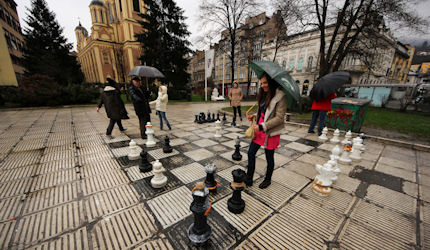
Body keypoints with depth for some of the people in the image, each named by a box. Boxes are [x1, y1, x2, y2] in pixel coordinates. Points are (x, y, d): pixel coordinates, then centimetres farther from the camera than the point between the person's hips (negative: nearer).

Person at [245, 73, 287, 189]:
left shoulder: (280, 96, -15)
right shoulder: (264, 95, 9)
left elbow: (279, 118, -19)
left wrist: (262, 126, -23)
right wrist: (254, 116, 0)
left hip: (271, 132, -7)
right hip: (259, 129, 7)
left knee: (269, 158, 12)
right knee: (251, 153, 8)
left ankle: (268, 179, 37)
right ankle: (249, 179, 24)